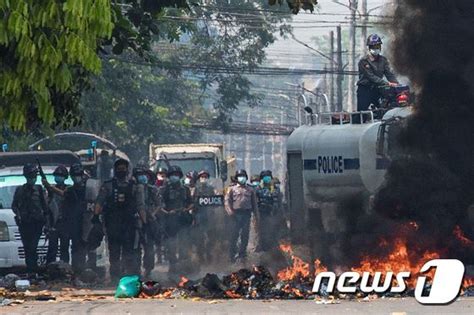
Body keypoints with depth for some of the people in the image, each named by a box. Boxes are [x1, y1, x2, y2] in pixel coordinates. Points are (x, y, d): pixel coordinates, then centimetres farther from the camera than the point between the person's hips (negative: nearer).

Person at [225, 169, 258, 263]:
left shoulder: (250, 190, 16)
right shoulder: (232, 189, 10)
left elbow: (254, 202, 17)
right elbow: (227, 200, 2)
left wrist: (255, 213, 8)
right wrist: (230, 211, -14)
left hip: (246, 214, 2)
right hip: (236, 214, -2)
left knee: (245, 235, 1)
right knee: (234, 235, -3)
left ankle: (242, 253, 8)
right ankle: (232, 254, 2)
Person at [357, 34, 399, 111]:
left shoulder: (383, 60, 9)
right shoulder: (364, 61, -10)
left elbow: (389, 73, -1)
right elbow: (371, 77, -19)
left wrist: (396, 84, -21)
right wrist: (386, 83, -29)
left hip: (377, 90, 5)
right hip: (364, 90, -5)